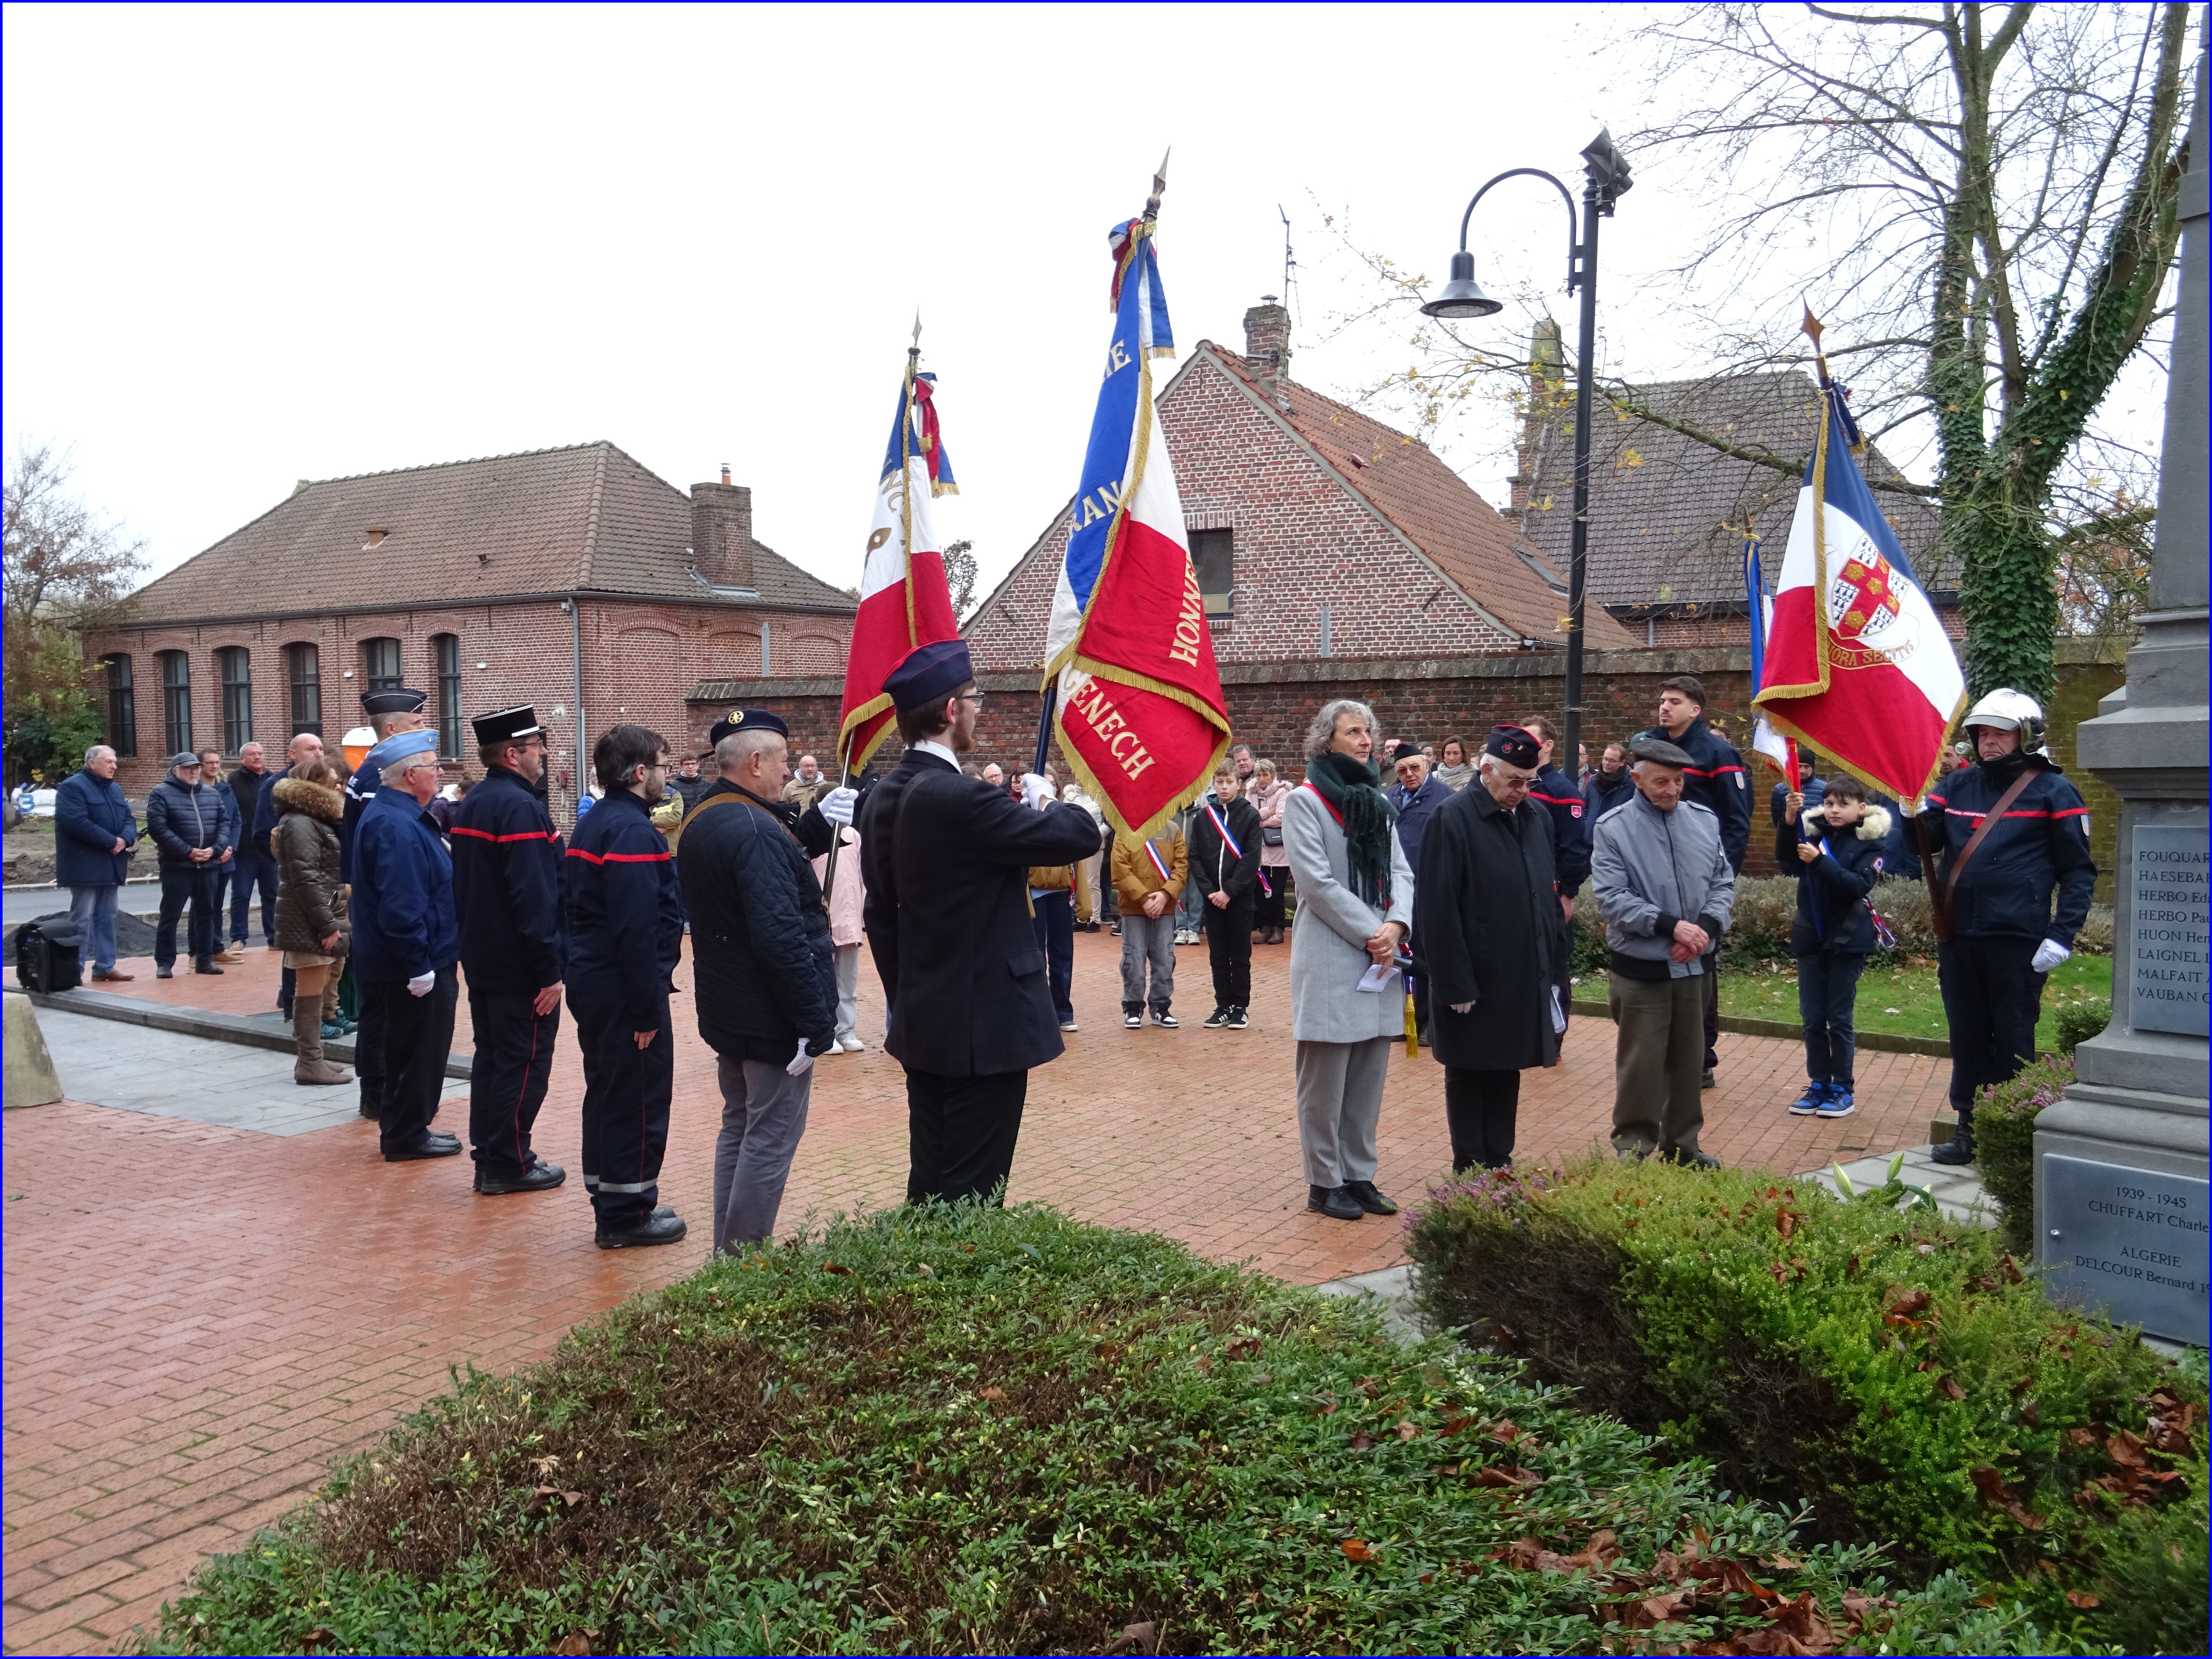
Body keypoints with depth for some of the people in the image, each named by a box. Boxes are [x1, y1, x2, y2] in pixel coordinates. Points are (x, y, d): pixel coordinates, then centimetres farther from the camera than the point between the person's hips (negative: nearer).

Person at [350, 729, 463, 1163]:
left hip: (399, 964, 11)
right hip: (416, 965, -11)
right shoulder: (397, 826, -23)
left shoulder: (387, 812, 12)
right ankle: (407, 1137, 13)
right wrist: (420, 966, -24)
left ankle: (402, 1130, 30)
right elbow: (401, 907, -28)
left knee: (405, 1051, 19)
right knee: (419, 1051, 2)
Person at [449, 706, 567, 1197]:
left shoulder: (470, 804, 11)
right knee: (524, 1064, -1)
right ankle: (509, 1166, 5)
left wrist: (475, 942, 22)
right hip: (521, 966, -10)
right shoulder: (521, 808, -19)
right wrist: (550, 971, -21)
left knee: (491, 1057, 15)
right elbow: (535, 898, -24)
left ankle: (487, 1157, 22)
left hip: (481, 958, 10)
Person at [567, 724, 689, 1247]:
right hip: (625, 988, -10)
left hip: (591, 981, 10)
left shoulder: (593, 823, 13)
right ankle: (626, 1214, 10)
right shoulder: (633, 831, -19)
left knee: (607, 1094, 17)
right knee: (640, 1100, 1)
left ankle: (609, 1203, 28)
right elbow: (636, 929, -25)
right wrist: (648, 1009, -21)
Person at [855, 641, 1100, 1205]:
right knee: (971, 1197, 0)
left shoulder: (884, 798, 7)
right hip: (984, 1025, -9)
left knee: (929, 1183, 16)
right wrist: (1045, 802, 2)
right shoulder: (960, 797, -21)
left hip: (922, 1024, 9)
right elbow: (1080, 835, -19)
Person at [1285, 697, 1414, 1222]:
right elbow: (1317, 882, -12)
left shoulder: (1377, 800, 15)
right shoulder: (1304, 801, -4)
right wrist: (1370, 933, -14)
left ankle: (1359, 1174, 19)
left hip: (1380, 959, 6)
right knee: (1326, 1082, 0)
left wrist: (1396, 926, -9)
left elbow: (1400, 872, 9)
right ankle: (1325, 1182, 10)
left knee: (1368, 1079, 10)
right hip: (1330, 961, -6)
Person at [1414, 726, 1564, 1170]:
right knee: (1468, 1075, 7)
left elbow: (1549, 896, 14)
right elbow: (1438, 909, -16)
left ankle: (1500, 1162, 25)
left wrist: (1554, 968, 11)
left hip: (1525, 980, 6)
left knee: (1507, 1071, 14)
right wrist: (1454, 984, -17)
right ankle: (1469, 1168, 18)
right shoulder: (1454, 818, -13)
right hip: (1474, 982, -6)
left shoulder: (1537, 817, 7)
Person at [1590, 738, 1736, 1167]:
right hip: (1641, 967, -4)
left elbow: (1723, 882, 8)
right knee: (1641, 1062, 1)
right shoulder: (1613, 828, -9)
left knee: (1688, 1059, 14)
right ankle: (1633, 1149, 12)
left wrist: (1707, 926, -10)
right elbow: (1611, 897, -14)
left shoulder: (1705, 820, 5)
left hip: (1695, 965, 4)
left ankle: (1682, 1144, 28)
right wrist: (1669, 926, -21)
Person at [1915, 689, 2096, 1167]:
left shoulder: (2052, 791, -1)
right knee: (1967, 1037, 12)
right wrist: (1914, 812, -14)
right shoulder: (1958, 785, 13)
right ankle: (1970, 1130, 23)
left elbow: (2079, 871, -3)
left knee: (2013, 1040, 3)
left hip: (2017, 940, -5)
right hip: (1958, 936, 5)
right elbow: (1927, 839, 8)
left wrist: (2062, 936, -12)